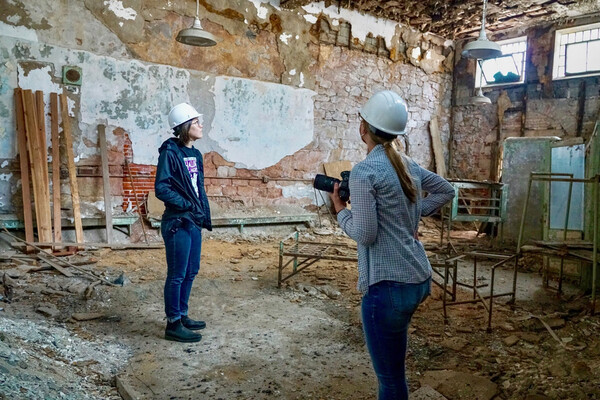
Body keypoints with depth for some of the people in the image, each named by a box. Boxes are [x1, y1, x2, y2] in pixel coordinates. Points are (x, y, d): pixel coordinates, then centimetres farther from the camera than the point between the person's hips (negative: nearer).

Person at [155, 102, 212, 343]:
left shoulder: (195, 154, 12)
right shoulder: (170, 153, -12)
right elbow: (161, 188, -18)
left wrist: (205, 213, 7)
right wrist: (187, 205, -17)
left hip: (194, 222, 8)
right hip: (177, 223, -8)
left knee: (191, 272, 16)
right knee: (177, 274, 1)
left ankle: (182, 316, 30)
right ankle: (173, 324, 14)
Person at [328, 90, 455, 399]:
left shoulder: (364, 172, -14)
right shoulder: (409, 166, 9)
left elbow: (364, 234, -17)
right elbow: (446, 190, 24)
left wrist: (340, 208, -1)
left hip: (388, 285, -8)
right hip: (419, 279, 8)